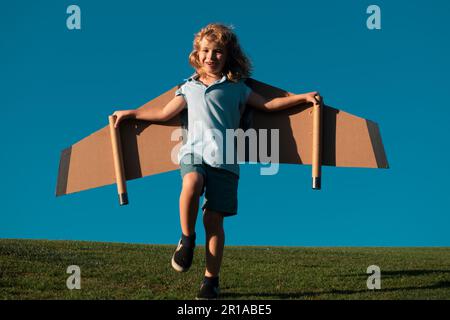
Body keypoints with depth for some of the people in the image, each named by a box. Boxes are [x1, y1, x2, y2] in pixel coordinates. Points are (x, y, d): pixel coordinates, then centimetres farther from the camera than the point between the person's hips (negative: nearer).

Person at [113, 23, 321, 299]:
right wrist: (131, 113, 30)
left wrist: (303, 97, 2)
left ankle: (211, 280, 4)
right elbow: (164, 114, 28)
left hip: (224, 159, -1)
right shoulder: (190, 87, 21)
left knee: (214, 219, -5)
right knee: (192, 183, -34)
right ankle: (187, 240, -11)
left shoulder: (237, 88, 14)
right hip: (193, 153, 1)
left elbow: (268, 104, 11)